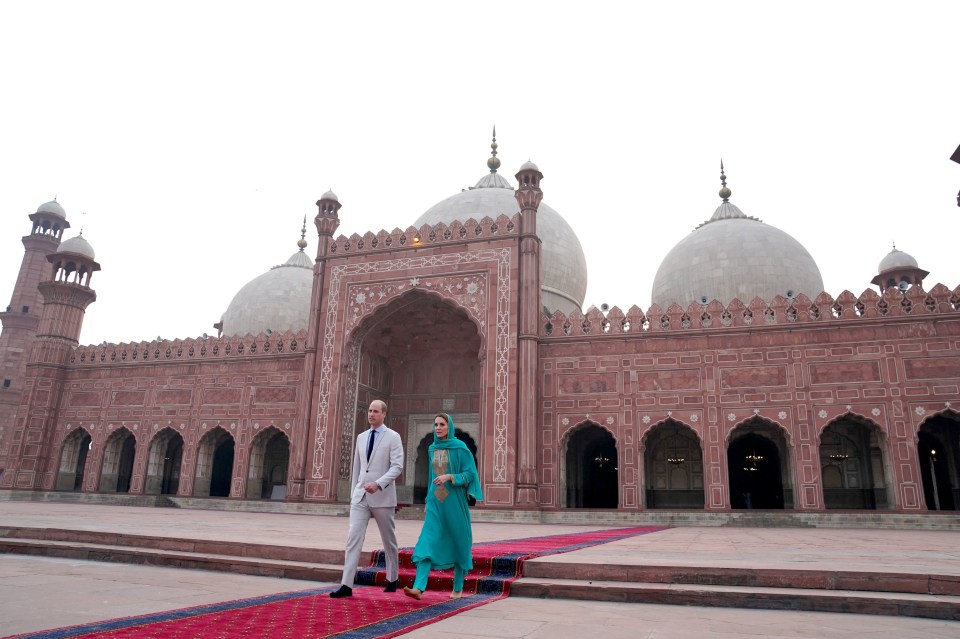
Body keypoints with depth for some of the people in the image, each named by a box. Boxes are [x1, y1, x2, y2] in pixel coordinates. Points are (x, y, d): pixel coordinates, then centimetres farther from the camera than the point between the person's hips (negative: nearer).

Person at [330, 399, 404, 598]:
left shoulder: (393, 437, -5)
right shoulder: (361, 437, 11)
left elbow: (397, 466, -13)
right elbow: (357, 467, 16)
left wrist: (378, 484, -24)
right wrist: (353, 493, 15)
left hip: (382, 497, -4)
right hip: (360, 496, 4)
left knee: (389, 540, 10)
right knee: (353, 537, -7)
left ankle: (392, 579, 28)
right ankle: (347, 585, -6)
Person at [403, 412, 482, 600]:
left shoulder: (460, 448, -6)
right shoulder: (432, 449, 10)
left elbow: (470, 474, -8)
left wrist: (449, 477, -22)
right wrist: (428, 502, 17)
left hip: (454, 502, -4)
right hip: (436, 503, 4)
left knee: (457, 543, 7)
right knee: (427, 542, -10)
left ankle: (458, 586, 23)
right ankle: (418, 588, -18)